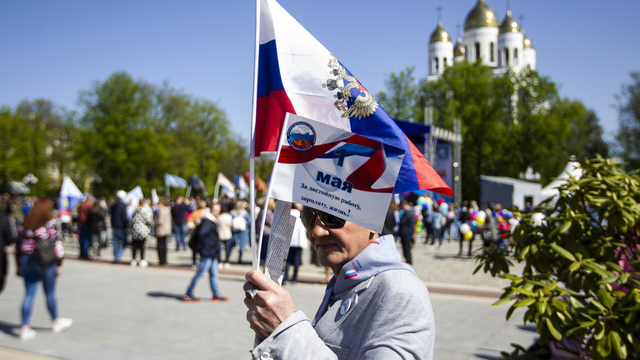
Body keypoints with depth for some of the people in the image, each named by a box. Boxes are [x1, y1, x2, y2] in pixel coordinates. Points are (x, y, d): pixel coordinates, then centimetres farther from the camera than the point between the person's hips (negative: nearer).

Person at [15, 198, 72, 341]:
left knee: (29, 293, 7)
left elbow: (18, 245, 10)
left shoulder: (24, 223, 8)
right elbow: (56, 244, -12)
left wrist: (19, 265, 16)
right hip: (46, 261, -4)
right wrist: (59, 264, -7)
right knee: (50, 293, 9)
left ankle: (25, 328, 4)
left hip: (26, 260, 5)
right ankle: (57, 322, 26)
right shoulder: (50, 223, -8)